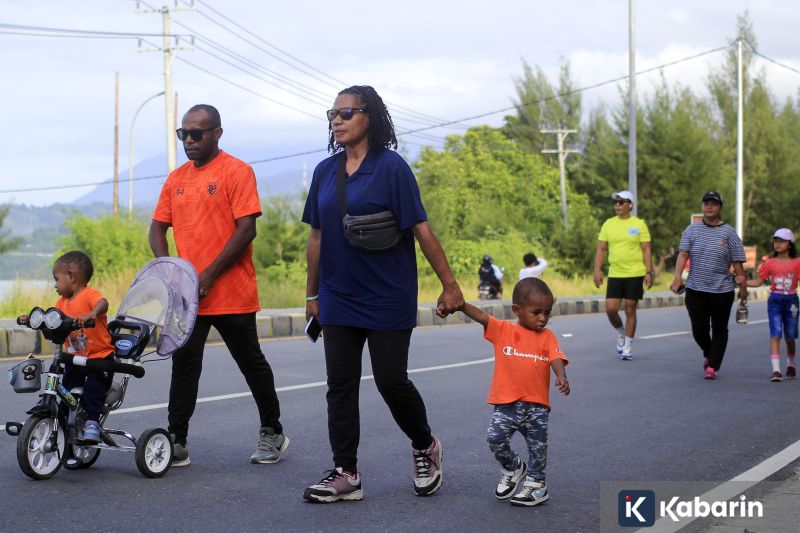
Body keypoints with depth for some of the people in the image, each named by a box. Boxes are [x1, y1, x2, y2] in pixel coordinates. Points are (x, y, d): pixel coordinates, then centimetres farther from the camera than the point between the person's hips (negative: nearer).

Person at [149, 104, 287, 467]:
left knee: (251, 363, 9)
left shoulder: (236, 172, -7)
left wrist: (209, 275, -17)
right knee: (184, 366, 2)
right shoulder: (176, 178, 11)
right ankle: (176, 443, 5)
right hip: (186, 294, 5)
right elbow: (158, 227, 14)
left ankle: (272, 433, 24)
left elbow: (246, 229, -15)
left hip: (231, 295, -5)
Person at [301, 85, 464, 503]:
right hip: (338, 299, 5)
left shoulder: (391, 167, -9)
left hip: (388, 299, -5)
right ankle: (345, 474, 10)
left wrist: (449, 285, -12)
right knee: (340, 386, 4)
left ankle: (424, 446, 25)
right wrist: (312, 294, 14)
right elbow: (316, 236, 13)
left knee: (391, 381, -2)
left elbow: (421, 230, -11)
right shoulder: (325, 171, 7)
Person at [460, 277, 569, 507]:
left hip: (536, 404, 1)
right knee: (495, 438, -16)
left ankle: (535, 484, 26)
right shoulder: (503, 330, 1)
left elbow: (557, 359, -8)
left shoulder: (547, 336, 4)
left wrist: (561, 376, -30)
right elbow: (480, 316, -11)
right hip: (506, 402, -1)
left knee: (538, 446, 5)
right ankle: (512, 469, 14)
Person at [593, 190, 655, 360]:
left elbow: (646, 249, -1)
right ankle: (621, 334, 24)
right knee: (610, 309, -6)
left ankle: (628, 347, 12)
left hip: (635, 274, -2)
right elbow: (601, 249, 8)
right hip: (614, 274, 3)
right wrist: (597, 270, -2)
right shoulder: (608, 224, 7)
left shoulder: (639, 224, -1)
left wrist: (649, 272, -9)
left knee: (630, 310, 1)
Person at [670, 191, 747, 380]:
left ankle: (712, 366, 6)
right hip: (695, 289, 1)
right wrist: (677, 277, -19)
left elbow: (737, 262, 1)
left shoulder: (729, 232, 2)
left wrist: (743, 286, 0)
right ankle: (708, 354, 30)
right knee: (699, 329, 2)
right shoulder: (692, 230, 5)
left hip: (722, 290, -1)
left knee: (719, 329, 1)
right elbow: (683, 254, -5)